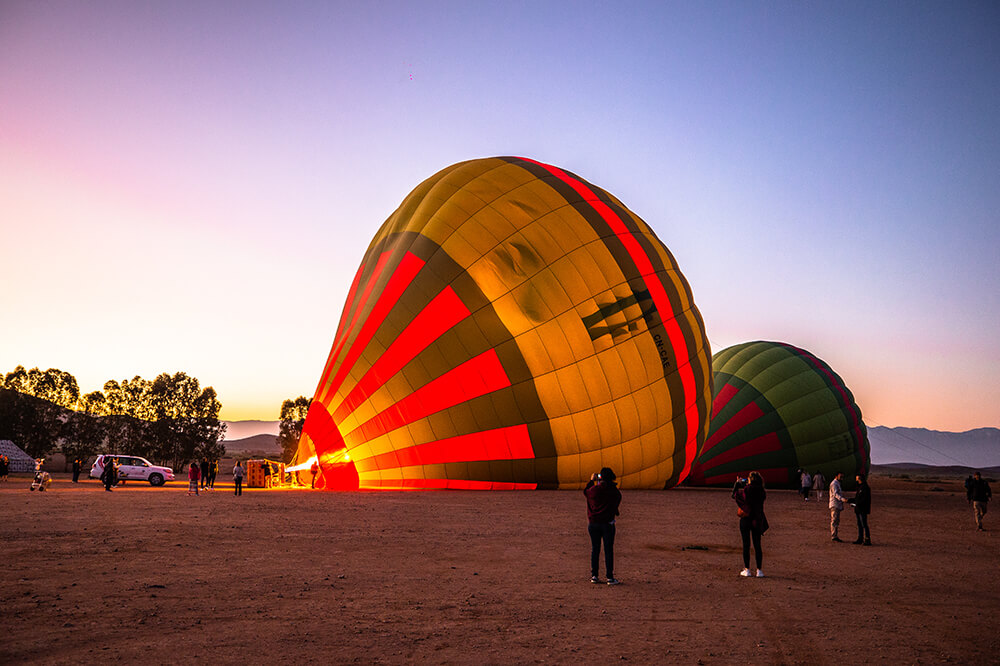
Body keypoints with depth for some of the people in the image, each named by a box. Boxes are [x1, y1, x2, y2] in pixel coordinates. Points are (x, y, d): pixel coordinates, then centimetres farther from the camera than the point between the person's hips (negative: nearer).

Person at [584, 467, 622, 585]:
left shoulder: (594, 490, -7)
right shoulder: (616, 492, -5)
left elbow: (585, 491, 15)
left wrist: (591, 481, 28)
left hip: (593, 523, 1)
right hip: (608, 523, -1)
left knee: (595, 549, 10)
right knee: (609, 550, 4)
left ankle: (594, 575, 12)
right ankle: (610, 577, 3)